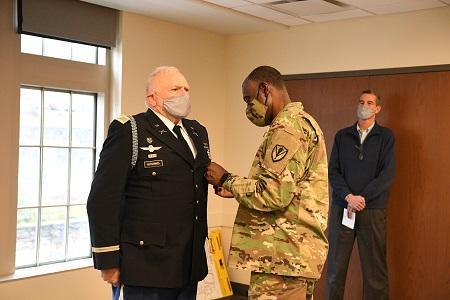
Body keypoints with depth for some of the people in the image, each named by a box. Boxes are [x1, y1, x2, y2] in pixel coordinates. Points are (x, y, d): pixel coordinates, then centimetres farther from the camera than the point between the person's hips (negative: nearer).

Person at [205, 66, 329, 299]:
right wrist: (236, 189, 11)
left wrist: (227, 180, -9)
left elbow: (274, 193, -23)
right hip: (294, 252, 10)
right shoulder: (301, 122, 19)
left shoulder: (288, 126, -15)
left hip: (283, 256, -10)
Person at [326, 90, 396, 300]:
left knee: (374, 269, 2)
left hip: (373, 210, -2)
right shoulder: (342, 136, 11)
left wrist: (361, 198, -12)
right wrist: (349, 196, -12)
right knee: (335, 267, 3)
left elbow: (388, 174, -4)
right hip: (341, 208, 2)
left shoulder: (385, 137, 5)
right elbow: (332, 171, 3)